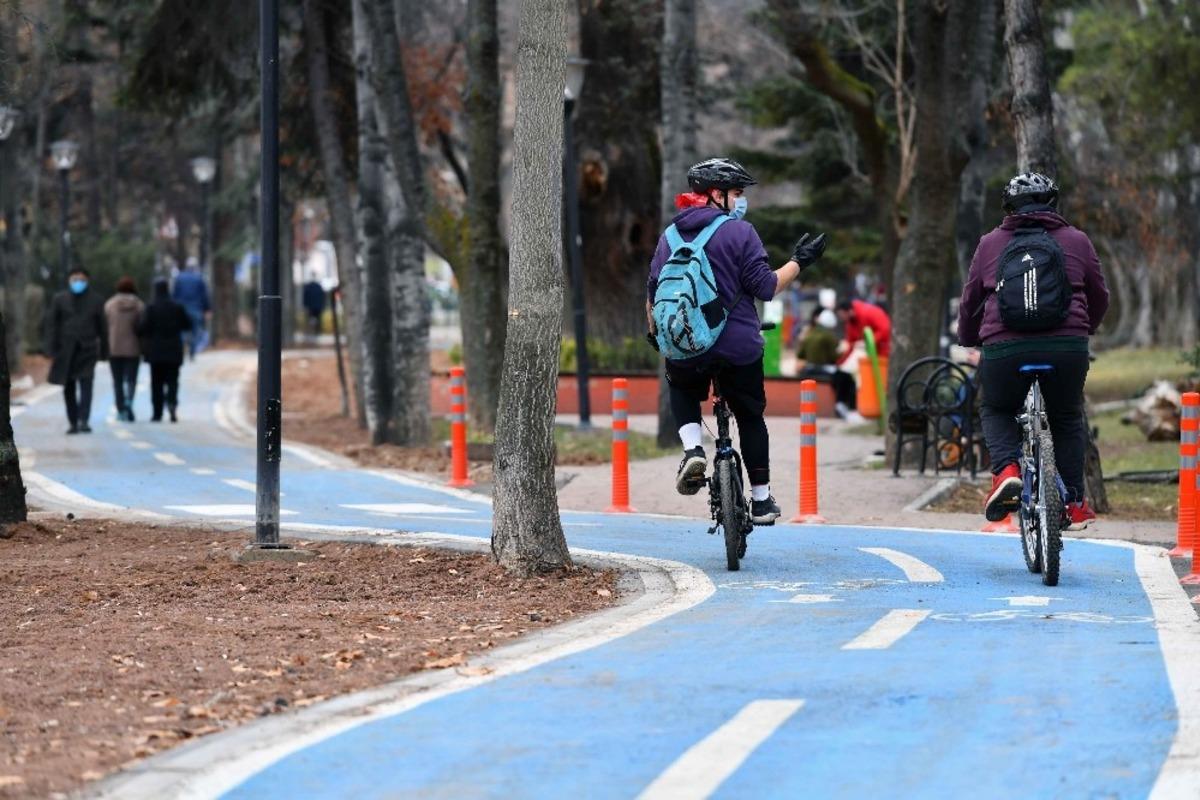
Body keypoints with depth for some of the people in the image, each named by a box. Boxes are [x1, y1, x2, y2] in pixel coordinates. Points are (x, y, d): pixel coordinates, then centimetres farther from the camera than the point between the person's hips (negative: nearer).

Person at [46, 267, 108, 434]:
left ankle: (84, 420, -22)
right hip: (66, 350, 2)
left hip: (87, 350, -2)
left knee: (86, 384, -16)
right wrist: (53, 349, -4)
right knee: (69, 388, 7)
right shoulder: (59, 300, 6)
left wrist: (104, 352, 8)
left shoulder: (95, 301, 7)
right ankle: (73, 422, 18)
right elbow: (51, 324, 4)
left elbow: (102, 327, 10)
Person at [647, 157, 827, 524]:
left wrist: (655, 335, 28)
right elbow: (766, 287, -11)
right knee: (750, 418, 16)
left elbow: (652, 294, 13)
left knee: (682, 391, 33)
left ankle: (692, 448, 6)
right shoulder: (739, 232, -7)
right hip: (738, 347, -3)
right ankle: (761, 500, 21)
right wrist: (799, 261, 2)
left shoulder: (670, 235, 8)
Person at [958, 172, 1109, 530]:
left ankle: (1006, 470, -3)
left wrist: (968, 340, 39)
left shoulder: (990, 244, 13)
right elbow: (1099, 298, 23)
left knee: (996, 412, 24)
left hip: (1004, 348, -1)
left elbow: (970, 301, 20)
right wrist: (1084, 329, 43)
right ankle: (1074, 503, 19)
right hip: (1067, 348, 1)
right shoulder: (1076, 241, 14)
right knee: (1067, 420, 23)